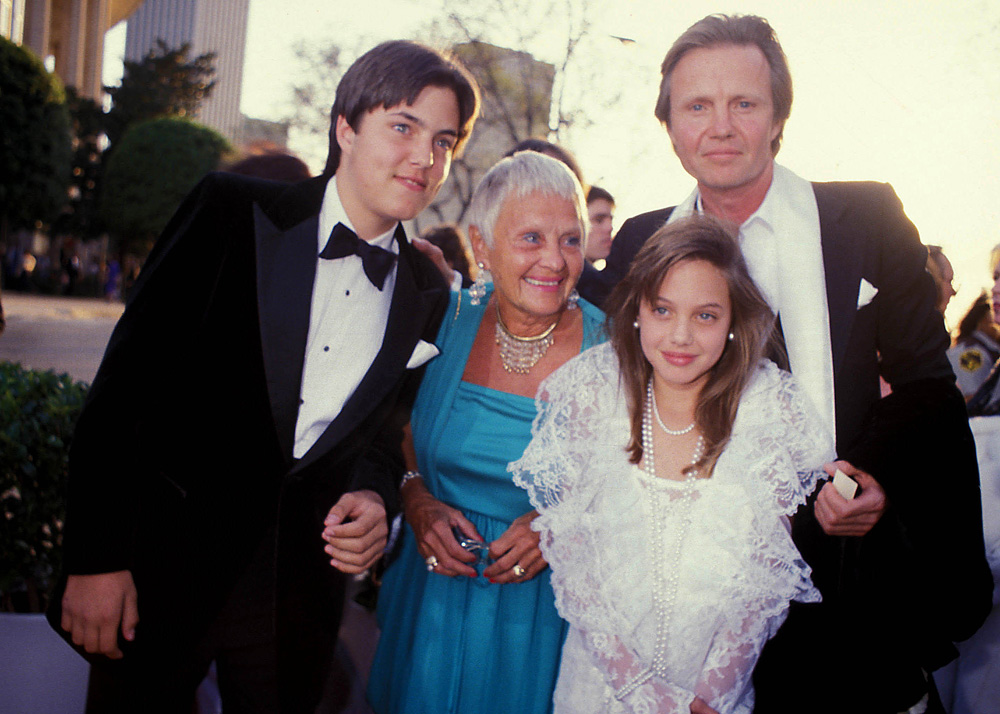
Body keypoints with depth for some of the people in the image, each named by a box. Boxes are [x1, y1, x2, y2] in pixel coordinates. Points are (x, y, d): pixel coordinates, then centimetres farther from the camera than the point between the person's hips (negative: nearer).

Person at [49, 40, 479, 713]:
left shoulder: (429, 294, 3)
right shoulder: (234, 211, -9)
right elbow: (127, 381, -11)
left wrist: (376, 498, -10)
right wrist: (96, 558, -13)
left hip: (302, 590, 3)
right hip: (166, 563, -3)